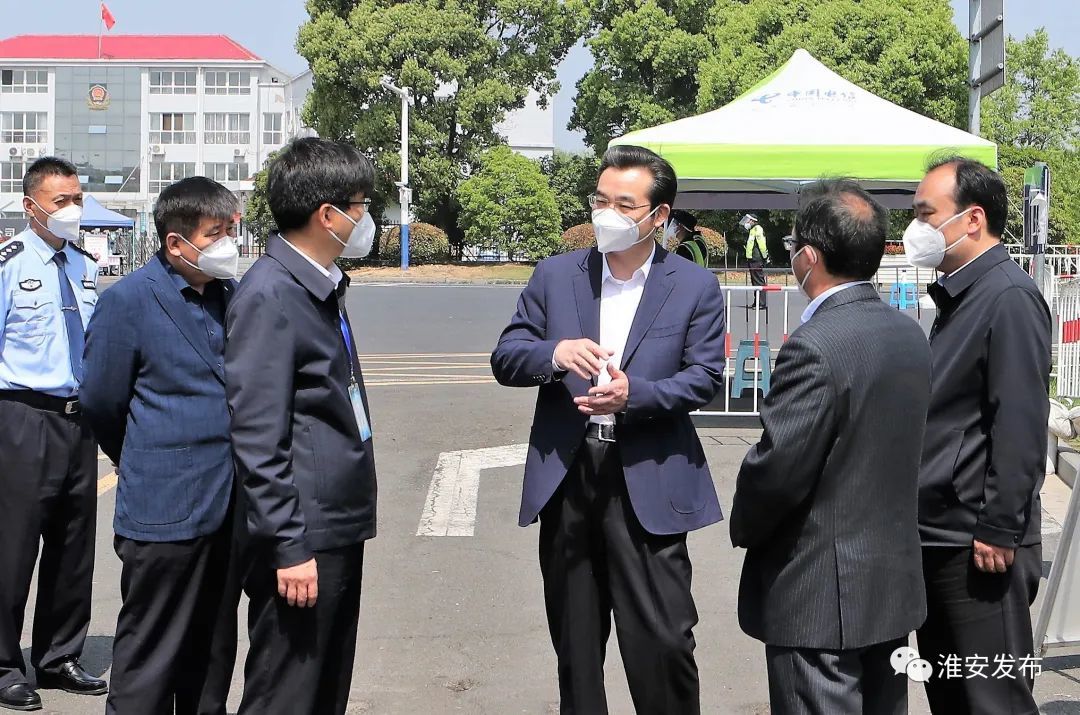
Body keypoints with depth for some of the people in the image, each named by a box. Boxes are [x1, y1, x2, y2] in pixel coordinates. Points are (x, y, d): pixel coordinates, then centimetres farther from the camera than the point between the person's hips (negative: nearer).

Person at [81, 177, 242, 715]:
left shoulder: (231, 295, 6)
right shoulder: (127, 301, -11)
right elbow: (101, 404, -4)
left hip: (228, 505, 6)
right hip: (164, 512, -6)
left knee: (212, 650, 17)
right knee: (151, 658, 3)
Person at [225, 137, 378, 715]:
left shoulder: (324, 286, 14)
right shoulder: (268, 295, -17)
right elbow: (257, 435, -19)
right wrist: (288, 548, -20)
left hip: (341, 530, 10)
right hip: (303, 539, -9)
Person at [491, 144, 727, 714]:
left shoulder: (695, 287, 2)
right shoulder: (555, 275, 7)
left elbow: (705, 377, -3)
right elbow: (505, 359, 5)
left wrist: (634, 394, -19)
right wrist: (554, 353, -17)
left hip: (648, 483, -3)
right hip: (566, 477, 3)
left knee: (662, 641, -4)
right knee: (574, 640, 13)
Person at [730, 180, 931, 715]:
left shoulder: (813, 349, -22)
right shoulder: (910, 335, 5)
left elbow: (776, 468, -21)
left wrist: (744, 528, -3)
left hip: (819, 595, -8)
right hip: (895, 583, 9)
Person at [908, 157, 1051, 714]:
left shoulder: (1009, 298, -15)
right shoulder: (958, 296, 14)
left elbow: (1020, 428, -20)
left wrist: (999, 532, -20)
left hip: (979, 543, -9)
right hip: (936, 536, 9)